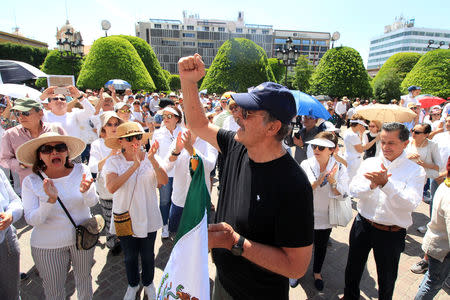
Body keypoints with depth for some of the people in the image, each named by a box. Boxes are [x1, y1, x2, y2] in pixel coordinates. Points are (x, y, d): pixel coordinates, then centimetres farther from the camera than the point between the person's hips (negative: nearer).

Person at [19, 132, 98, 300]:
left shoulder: (81, 170, -11)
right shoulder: (31, 182, -13)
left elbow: (92, 202, -19)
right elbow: (31, 220, -17)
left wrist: (86, 191, -41)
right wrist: (51, 199, -35)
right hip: (48, 245, -1)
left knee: (84, 277, 24)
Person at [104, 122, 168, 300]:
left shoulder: (151, 159, -7)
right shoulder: (113, 162, -11)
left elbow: (164, 181, -21)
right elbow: (111, 187, -28)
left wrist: (152, 160, -36)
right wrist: (134, 166, -35)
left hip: (148, 217, 1)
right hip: (125, 218, 0)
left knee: (148, 255, 19)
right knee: (129, 256, 20)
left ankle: (148, 283, 46)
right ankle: (133, 285, 48)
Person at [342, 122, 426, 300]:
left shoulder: (415, 171, -8)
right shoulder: (370, 163, -1)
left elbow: (410, 204, -22)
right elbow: (354, 189, -12)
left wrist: (385, 183, -33)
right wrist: (372, 185, -31)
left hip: (392, 233, -2)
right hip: (363, 224, 3)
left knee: (387, 277, 18)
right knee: (353, 267, 20)